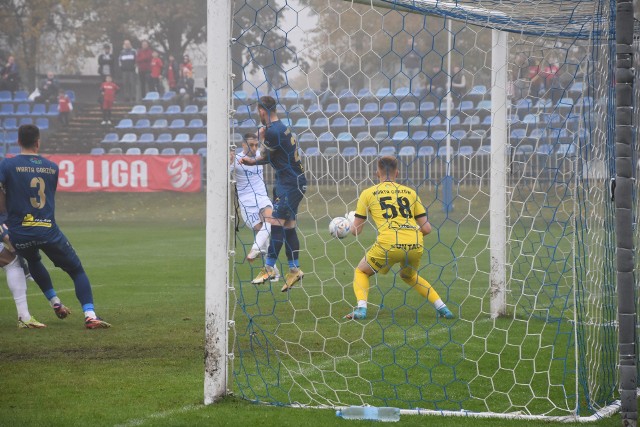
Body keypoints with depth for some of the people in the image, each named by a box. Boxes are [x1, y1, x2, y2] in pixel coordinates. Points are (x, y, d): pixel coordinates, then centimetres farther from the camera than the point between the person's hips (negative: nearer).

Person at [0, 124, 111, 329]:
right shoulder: (52, 168, 8)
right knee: (77, 271, 11)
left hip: (19, 233, 0)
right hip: (48, 231, 0)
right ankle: (90, 315, -8)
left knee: (33, 261, 34)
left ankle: (55, 303, 30)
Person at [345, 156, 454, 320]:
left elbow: (356, 230, 14)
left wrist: (349, 226, 37)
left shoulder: (368, 193, 12)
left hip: (388, 245, -3)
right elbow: (426, 228, 15)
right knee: (409, 276, 33)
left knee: (361, 271, 22)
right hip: (415, 246, 3)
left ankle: (361, 308, -2)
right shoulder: (410, 192, 18)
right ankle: (442, 307, 19)